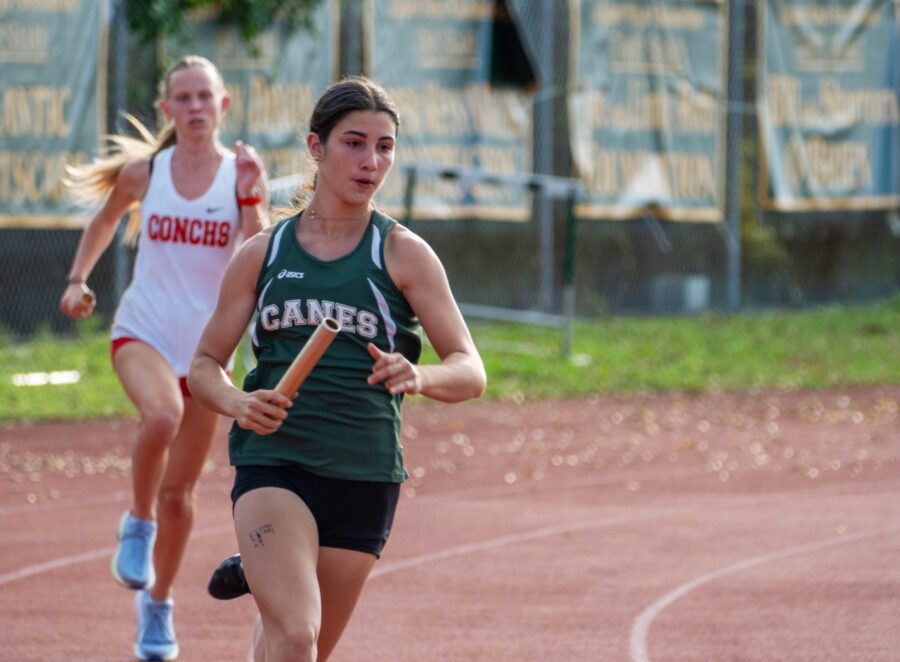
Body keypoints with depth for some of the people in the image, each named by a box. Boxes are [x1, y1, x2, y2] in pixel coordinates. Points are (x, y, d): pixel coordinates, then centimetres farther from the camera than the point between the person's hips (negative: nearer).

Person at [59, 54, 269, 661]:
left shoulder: (242, 176, -5)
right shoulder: (143, 173, -1)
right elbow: (105, 221, 19)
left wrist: (250, 201, -25)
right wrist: (78, 279, 11)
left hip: (207, 347, 1)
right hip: (143, 331, -1)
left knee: (180, 490, 8)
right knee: (162, 416, -36)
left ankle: (158, 604, 29)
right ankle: (138, 522, -10)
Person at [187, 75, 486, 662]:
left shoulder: (404, 254, 1)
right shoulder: (263, 254, 6)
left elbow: (470, 372, -4)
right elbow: (206, 364, 11)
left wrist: (419, 377, -27)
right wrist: (237, 402, -12)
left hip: (365, 477, 1)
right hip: (273, 464, -1)